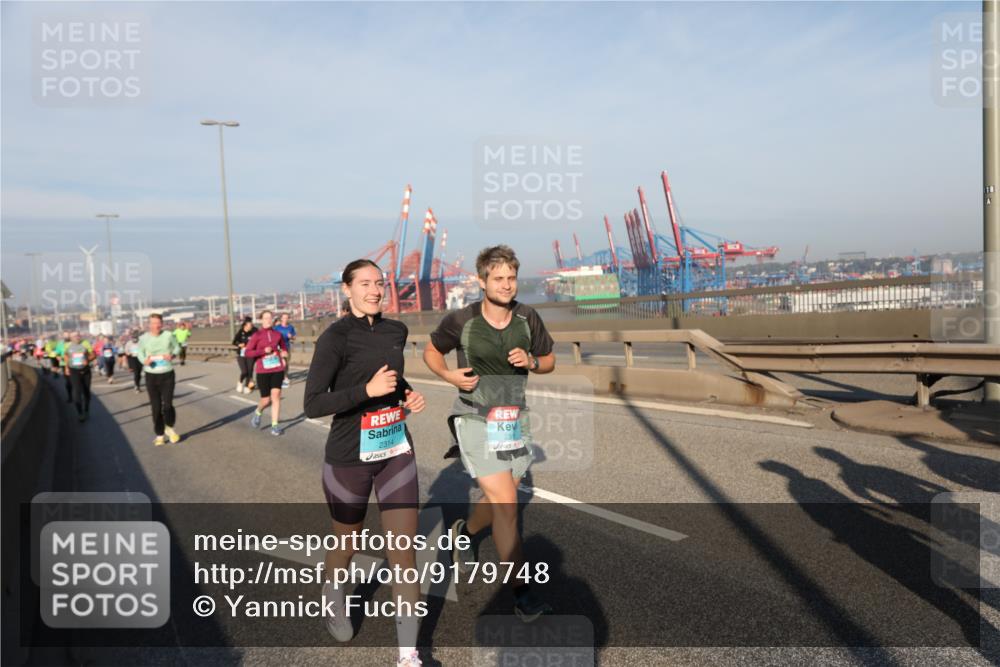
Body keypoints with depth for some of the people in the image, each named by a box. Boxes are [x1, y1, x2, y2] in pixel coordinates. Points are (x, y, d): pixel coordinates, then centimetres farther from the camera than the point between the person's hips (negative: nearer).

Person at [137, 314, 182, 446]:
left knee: (167, 404, -6)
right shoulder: (143, 338, -6)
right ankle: (159, 435, 20)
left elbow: (177, 347, 9)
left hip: (167, 375, 0)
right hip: (151, 376, 0)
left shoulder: (168, 336, -5)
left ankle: (169, 428, 23)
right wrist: (144, 361, -20)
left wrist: (172, 355, -12)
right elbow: (140, 353, 2)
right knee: (156, 407, 5)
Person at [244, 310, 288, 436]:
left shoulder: (278, 334, 5)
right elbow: (247, 353, -9)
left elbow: (283, 348, 23)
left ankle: (274, 425, 3)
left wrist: (283, 353, 1)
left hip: (277, 369, 2)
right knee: (266, 400, 3)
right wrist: (263, 351, -19)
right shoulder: (257, 335, -4)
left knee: (276, 396, -6)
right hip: (263, 371, -2)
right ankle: (258, 412, 37)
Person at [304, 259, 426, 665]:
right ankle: (333, 601, 51)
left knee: (404, 548, 0)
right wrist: (368, 390, -25)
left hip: (396, 449, 4)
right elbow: (313, 405, -17)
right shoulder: (335, 337, -14)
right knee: (346, 542, 17)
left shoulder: (396, 331, 3)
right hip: (350, 456, -4)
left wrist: (409, 395, 2)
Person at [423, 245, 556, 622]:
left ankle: (464, 532, 51)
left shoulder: (527, 318, -1)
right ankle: (523, 595, 1)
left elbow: (549, 361, 10)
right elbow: (431, 352, 6)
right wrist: (449, 375, -13)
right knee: (505, 505, -11)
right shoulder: (461, 321, -11)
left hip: (515, 418, 5)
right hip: (476, 420, -5)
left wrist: (530, 361, -13)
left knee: (499, 500, 17)